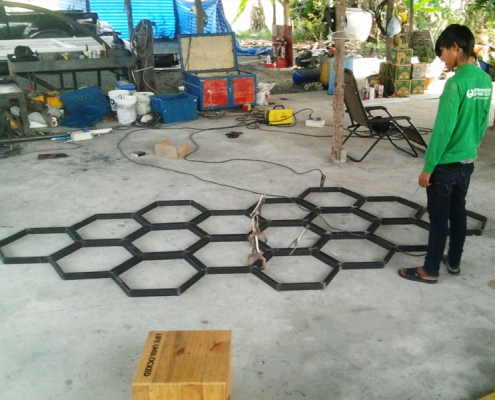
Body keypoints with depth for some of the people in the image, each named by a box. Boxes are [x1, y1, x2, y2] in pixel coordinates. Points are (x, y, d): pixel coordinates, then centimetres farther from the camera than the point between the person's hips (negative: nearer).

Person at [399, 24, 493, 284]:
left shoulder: (457, 82, -22)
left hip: (446, 164, -8)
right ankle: (454, 262, 33)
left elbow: (443, 130, -22)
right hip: (468, 162, 8)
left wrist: (427, 168, -16)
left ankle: (430, 270, 16)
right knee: (458, 212, 19)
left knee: (439, 218, 3)